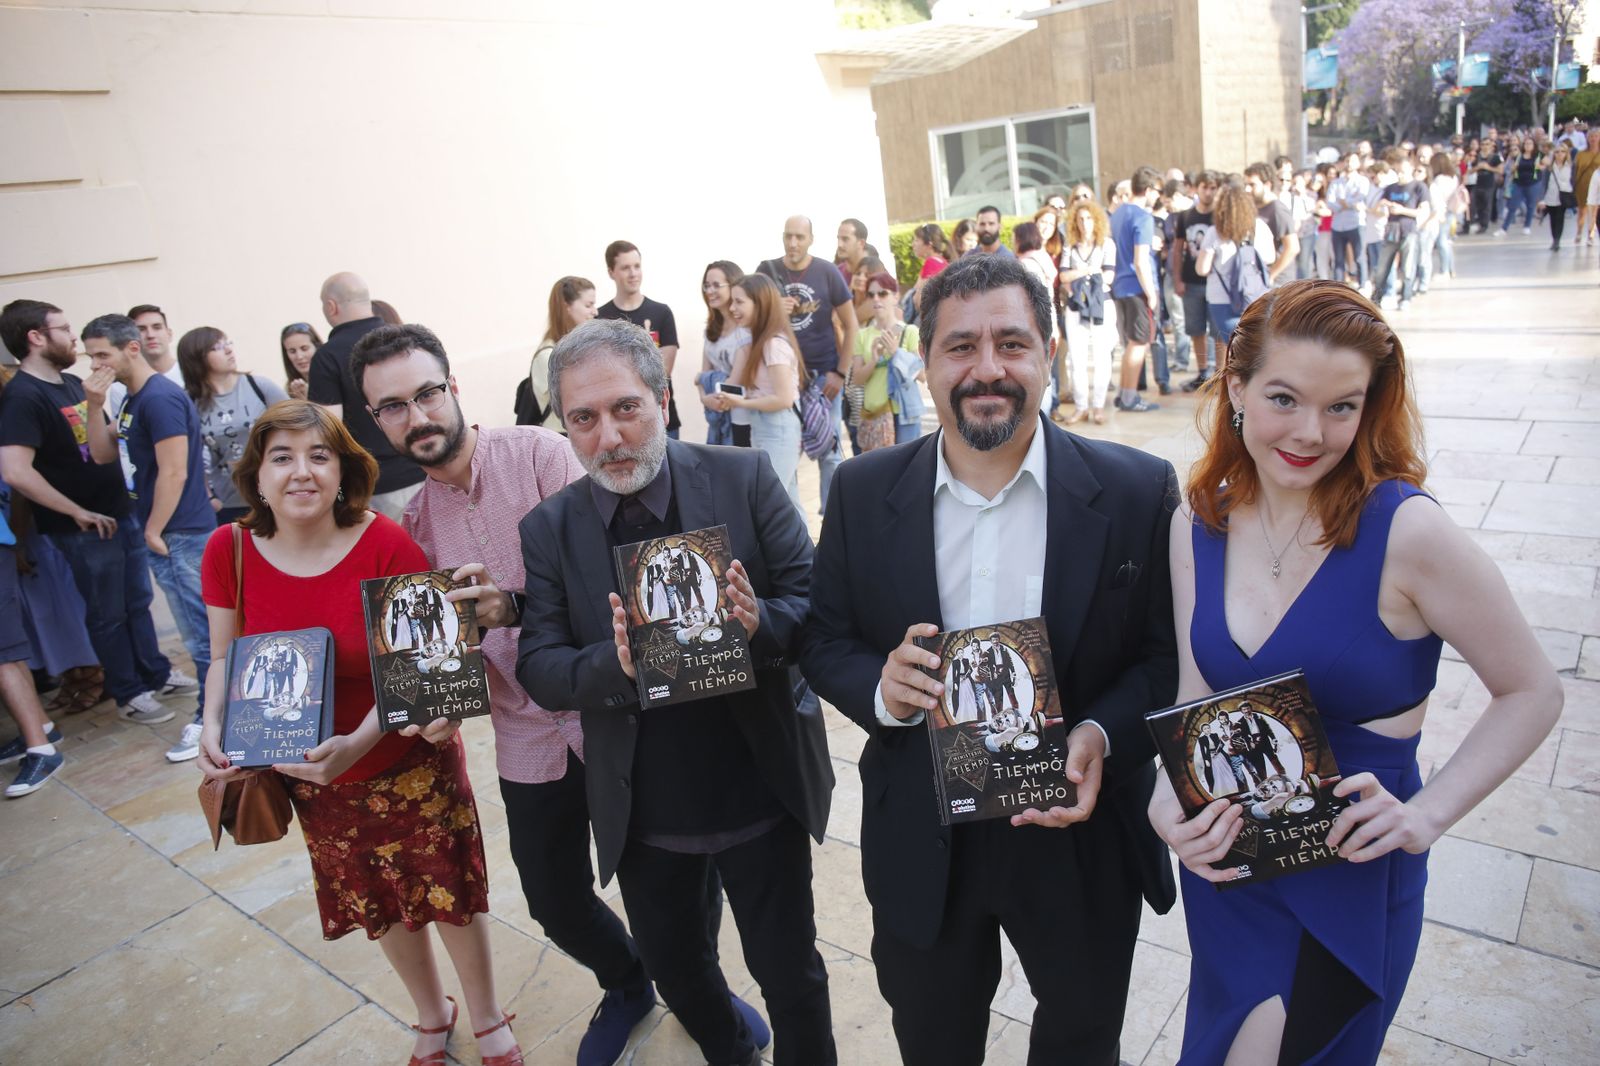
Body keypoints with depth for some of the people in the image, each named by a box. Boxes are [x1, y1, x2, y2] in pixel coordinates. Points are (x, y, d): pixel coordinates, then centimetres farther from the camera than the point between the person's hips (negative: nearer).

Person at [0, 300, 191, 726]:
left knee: (138, 600, 19)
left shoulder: (73, 383, 9)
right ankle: (128, 694, 21)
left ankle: (156, 673, 34)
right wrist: (79, 513, -20)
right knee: (109, 613, 7)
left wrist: (98, 399, 4)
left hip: (120, 511, 8)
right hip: (86, 528, -8)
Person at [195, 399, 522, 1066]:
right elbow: (226, 657, 2)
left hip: (412, 766, -3)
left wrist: (356, 744, -32)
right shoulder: (229, 551, -10)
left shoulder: (386, 544, -21)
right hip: (316, 784, 4)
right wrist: (212, 729, -15)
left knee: (450, 894, 12)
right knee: (379, 907, 22)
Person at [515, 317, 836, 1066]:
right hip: (642, 811, 3)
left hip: (761, 789, -2)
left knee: (789, 972, 14)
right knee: (675, 969, 24)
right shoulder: (550, 530, -4)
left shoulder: (744, 479, -11)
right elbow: (538, 667, -6)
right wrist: (616, 666, -27)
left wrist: (761, 624, -32)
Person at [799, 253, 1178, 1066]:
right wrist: (881, 687, -22)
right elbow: (823, 640, 0)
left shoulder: (1137, 491, -11)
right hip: (921, 842, 1)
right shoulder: (864, 493, -7)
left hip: (1079, 830, 0)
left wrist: (1104, 737, -25)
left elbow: (1168, 653, -7)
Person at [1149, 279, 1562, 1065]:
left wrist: (1425, 815, -20)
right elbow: (1195, 694, -2)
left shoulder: (1405, 529, -21)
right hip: (1220, 860, 5)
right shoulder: (1198, 524, -7)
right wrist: (1168, 800, -18)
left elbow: (1531, 692, -11)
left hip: (1350, 874, -4)